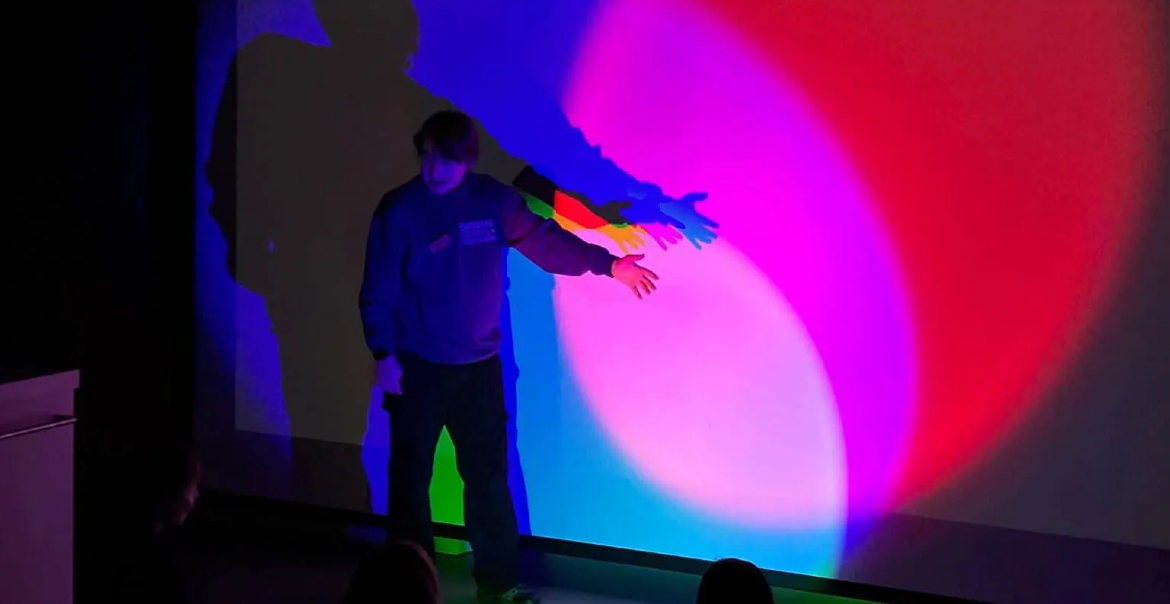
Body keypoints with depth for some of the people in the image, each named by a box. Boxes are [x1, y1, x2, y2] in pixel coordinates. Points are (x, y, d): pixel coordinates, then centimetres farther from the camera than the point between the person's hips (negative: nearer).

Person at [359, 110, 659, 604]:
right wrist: (383, 355, -15)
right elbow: (378, 290, -9)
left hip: (480, 367, 3)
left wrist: (606, 263, 4)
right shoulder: (399, 209, -11)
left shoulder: (494, 199, -1)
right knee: (412, 478, 4)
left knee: (489, 476, 8)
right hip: (417, 368, -3)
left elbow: (545, 240, 8)